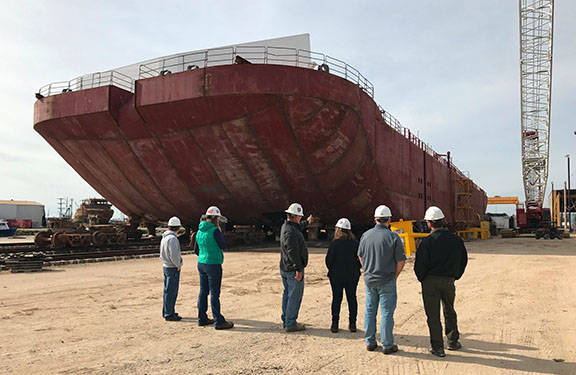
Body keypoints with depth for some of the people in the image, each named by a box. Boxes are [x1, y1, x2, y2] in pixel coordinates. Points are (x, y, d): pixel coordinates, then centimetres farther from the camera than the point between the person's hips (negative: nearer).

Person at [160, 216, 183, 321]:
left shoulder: (164, 237, 10)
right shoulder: (172, 238, -19)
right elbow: (174, 255, -24)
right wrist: (179, 265, -9)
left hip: (166, 266, 9)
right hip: (173, 268, -9)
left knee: (167, 290, 17)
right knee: (171, 292, -2)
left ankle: (166, 312, 26)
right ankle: (169, 314, 3)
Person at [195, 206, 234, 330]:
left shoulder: (199, 231, 8)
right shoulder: (215, 231, -17)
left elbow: (196, 250, 15)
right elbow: (223, 246, -7)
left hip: (201, 264, 8)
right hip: (213, 265, -8)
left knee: (203, 292, 14)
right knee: (214, 293, -3)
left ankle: (202, 318, 22)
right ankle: (219, 321, 3)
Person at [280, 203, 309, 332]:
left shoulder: (285, 226, 9)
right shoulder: (291, 231, -23)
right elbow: (293, 252, -27)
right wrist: (298, 269, -23)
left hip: (284, 268, 10)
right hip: (293, 270, -10)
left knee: (287, 294, 18)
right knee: (295, 296, 0)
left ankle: (285, 320, 29)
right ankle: (291, 324, 7)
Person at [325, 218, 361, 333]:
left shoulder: (335, 243, -13)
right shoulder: (355, 243, -3)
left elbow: (328, 260, -10)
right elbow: (361, 259, 1)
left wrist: (332, 270, 7)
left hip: (336, 276, -2)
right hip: (352, 276, 2)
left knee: (336, 299, 7)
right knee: (352, 298, 11)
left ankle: (335, 324, 11)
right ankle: (352, 324, 15)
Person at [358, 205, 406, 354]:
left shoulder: (366, 235, 1)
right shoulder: (393, 237, -13)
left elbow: (360, 256, 12)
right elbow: (401, 261, -9)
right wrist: (394, 276, 6)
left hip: (369, 279, 4)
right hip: (387, 281, -4)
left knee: (370, 311, 14)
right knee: (387, 312, 4)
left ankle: (370, 342, 22)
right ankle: (387, 345, 11)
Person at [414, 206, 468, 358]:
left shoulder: (427, 241, -16)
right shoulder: (455, 239, -1)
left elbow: (419, 265, -14)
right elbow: (463, 259, 9)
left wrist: (422, 279, 3)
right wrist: (455, 276, 17)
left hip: (430, 282, -4)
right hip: (449, 281, 4)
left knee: (433, 315, 5)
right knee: (449, 312, 22)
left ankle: (437, 347, 11)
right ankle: (453, 342, 31)